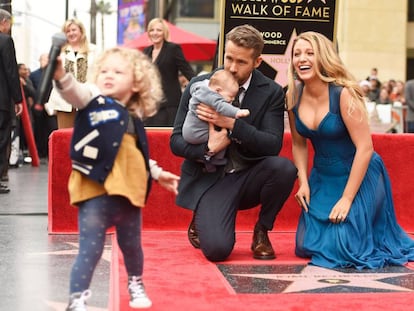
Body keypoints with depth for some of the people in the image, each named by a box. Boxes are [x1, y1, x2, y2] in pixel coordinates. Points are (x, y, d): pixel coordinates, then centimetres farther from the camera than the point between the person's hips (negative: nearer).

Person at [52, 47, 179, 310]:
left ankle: (136, 284, 45)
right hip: (96, 192, -5)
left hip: (128, 193, 5)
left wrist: (157, 173, 25)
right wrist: (59, 72, -45)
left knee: (131, 246, 20)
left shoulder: (133, 119, 12)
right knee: (90, 250, -11)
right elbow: (73, 90, -26)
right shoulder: (93, 99, -3)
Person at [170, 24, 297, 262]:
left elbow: (273, 145, -14)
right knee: (217, 249, -24)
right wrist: (208, 149, -23)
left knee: (284, 168, -31)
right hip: (210, 178, -2)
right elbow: (176, 141, -2)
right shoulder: (199, 86, -2)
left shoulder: (271, 92, -3)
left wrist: (231, 123, -25)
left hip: (250, 177, 2)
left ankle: (261, 232, -3)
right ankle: (201, 222, 16)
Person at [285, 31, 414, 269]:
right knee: (306, 247, 3)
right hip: (323, 178, 6)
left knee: (340, 248, -13)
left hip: (359, 177, -5)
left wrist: (346, 199, -21)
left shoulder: (343, 94, -21)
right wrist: (303, 182, -5)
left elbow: (365, 148, -21)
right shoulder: (293, 97, -5)